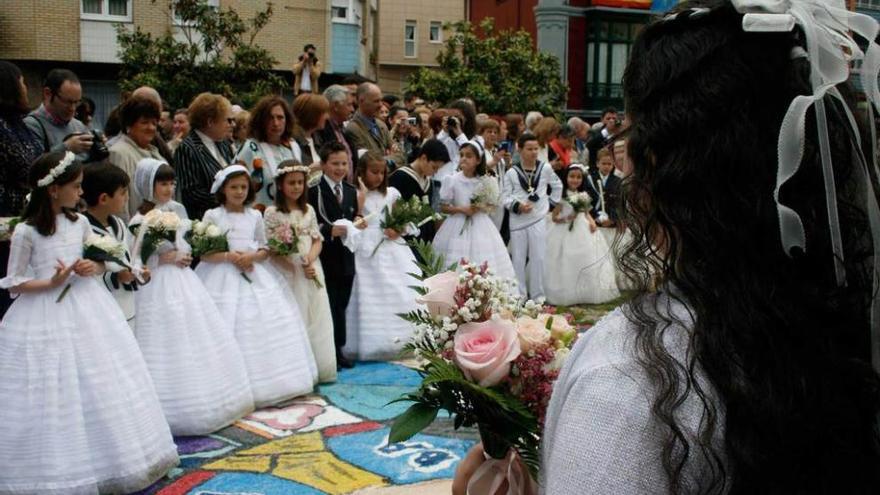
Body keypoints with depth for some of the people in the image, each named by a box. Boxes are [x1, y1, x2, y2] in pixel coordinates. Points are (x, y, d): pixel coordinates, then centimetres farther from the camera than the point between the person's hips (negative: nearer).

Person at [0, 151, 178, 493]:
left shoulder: (79, 223, 6)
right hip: (46, 316, -5)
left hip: (86, 310, 5)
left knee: (102, 387, 8)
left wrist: (91, 267, -7)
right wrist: (52, 282, -19)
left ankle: (107, 459, 23)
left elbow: (101, 261, 16)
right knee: (53, 398, -1)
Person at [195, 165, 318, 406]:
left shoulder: (255, 216, 9)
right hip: (224, 278, -4)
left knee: (264, 328, 1)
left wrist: (253, 257, -10)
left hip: (254, 276, 4)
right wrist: (228, 257, -18)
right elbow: (204, 253, -3)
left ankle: (264, 386, 12)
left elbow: (265, 249, 11)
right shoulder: (212, 216, -1)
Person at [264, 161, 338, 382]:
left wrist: (310, 259, -11)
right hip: (287, 273, -5)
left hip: (311, 271, 5)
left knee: (315, 319, 6)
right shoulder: (273, 212, -3)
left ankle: (317, 368, 16)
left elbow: (317, 240, 10)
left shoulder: (309, 210, 11)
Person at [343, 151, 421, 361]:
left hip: (392, 248, 4)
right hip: (368, 250, -4)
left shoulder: (391, 193, 11)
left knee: (401, 293, 0)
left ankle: (403, 340, 7)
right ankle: (374, 344, 2)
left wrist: (399, 231, -5)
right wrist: (361, 197, -13)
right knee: (372, 295, -4)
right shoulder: (356, 194, 0)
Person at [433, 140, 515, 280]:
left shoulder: (486, 181, 1)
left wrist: (482, 207, -13)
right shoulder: (451, 180, -4)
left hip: (480, 228, 2)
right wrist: (462, 209, -15)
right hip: (459, 228, -2)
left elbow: (496, 205, 7)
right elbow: (443, 207, -3)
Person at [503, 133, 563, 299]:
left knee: (538, 258, 2)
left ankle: (538, 296, 10)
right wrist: (517, 206, -18)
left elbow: (557, 186, 18)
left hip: (539, 219, 1)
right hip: (517, 220, -1)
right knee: (518, 259, 5)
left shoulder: (546, 168, 3)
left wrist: (552, 204, 11)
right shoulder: (512, 172, -2)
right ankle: (519, 296, 14)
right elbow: (505, 196, -3)